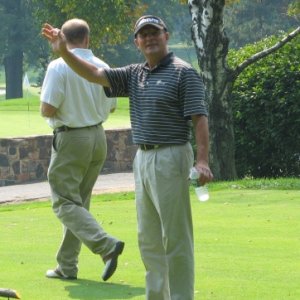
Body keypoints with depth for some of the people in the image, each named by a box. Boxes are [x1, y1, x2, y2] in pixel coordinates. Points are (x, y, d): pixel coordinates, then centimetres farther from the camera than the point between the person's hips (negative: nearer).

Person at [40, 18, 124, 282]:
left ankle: (106, 245, -24)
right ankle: (67, 266, 18)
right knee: (79, 202, 14)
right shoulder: (102, 67, 4)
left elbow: (47, 109, -18)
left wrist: (61, 112, 3)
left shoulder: (59, 67, -14)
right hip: (98, 137, 7)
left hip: (71, 139, -7)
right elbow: (110, 107, 11)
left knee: (65, 202, -5)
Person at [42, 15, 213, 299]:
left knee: (175, 237, -5)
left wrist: (202, 160, -23)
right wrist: (63, 52, -6)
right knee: (148, 238, 12)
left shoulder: (184, 73, -8)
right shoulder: (134, 75, 12)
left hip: (171, 158, -8)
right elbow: (95, 74, 6)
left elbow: (200, 118, -14)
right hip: (142, 158, 8)